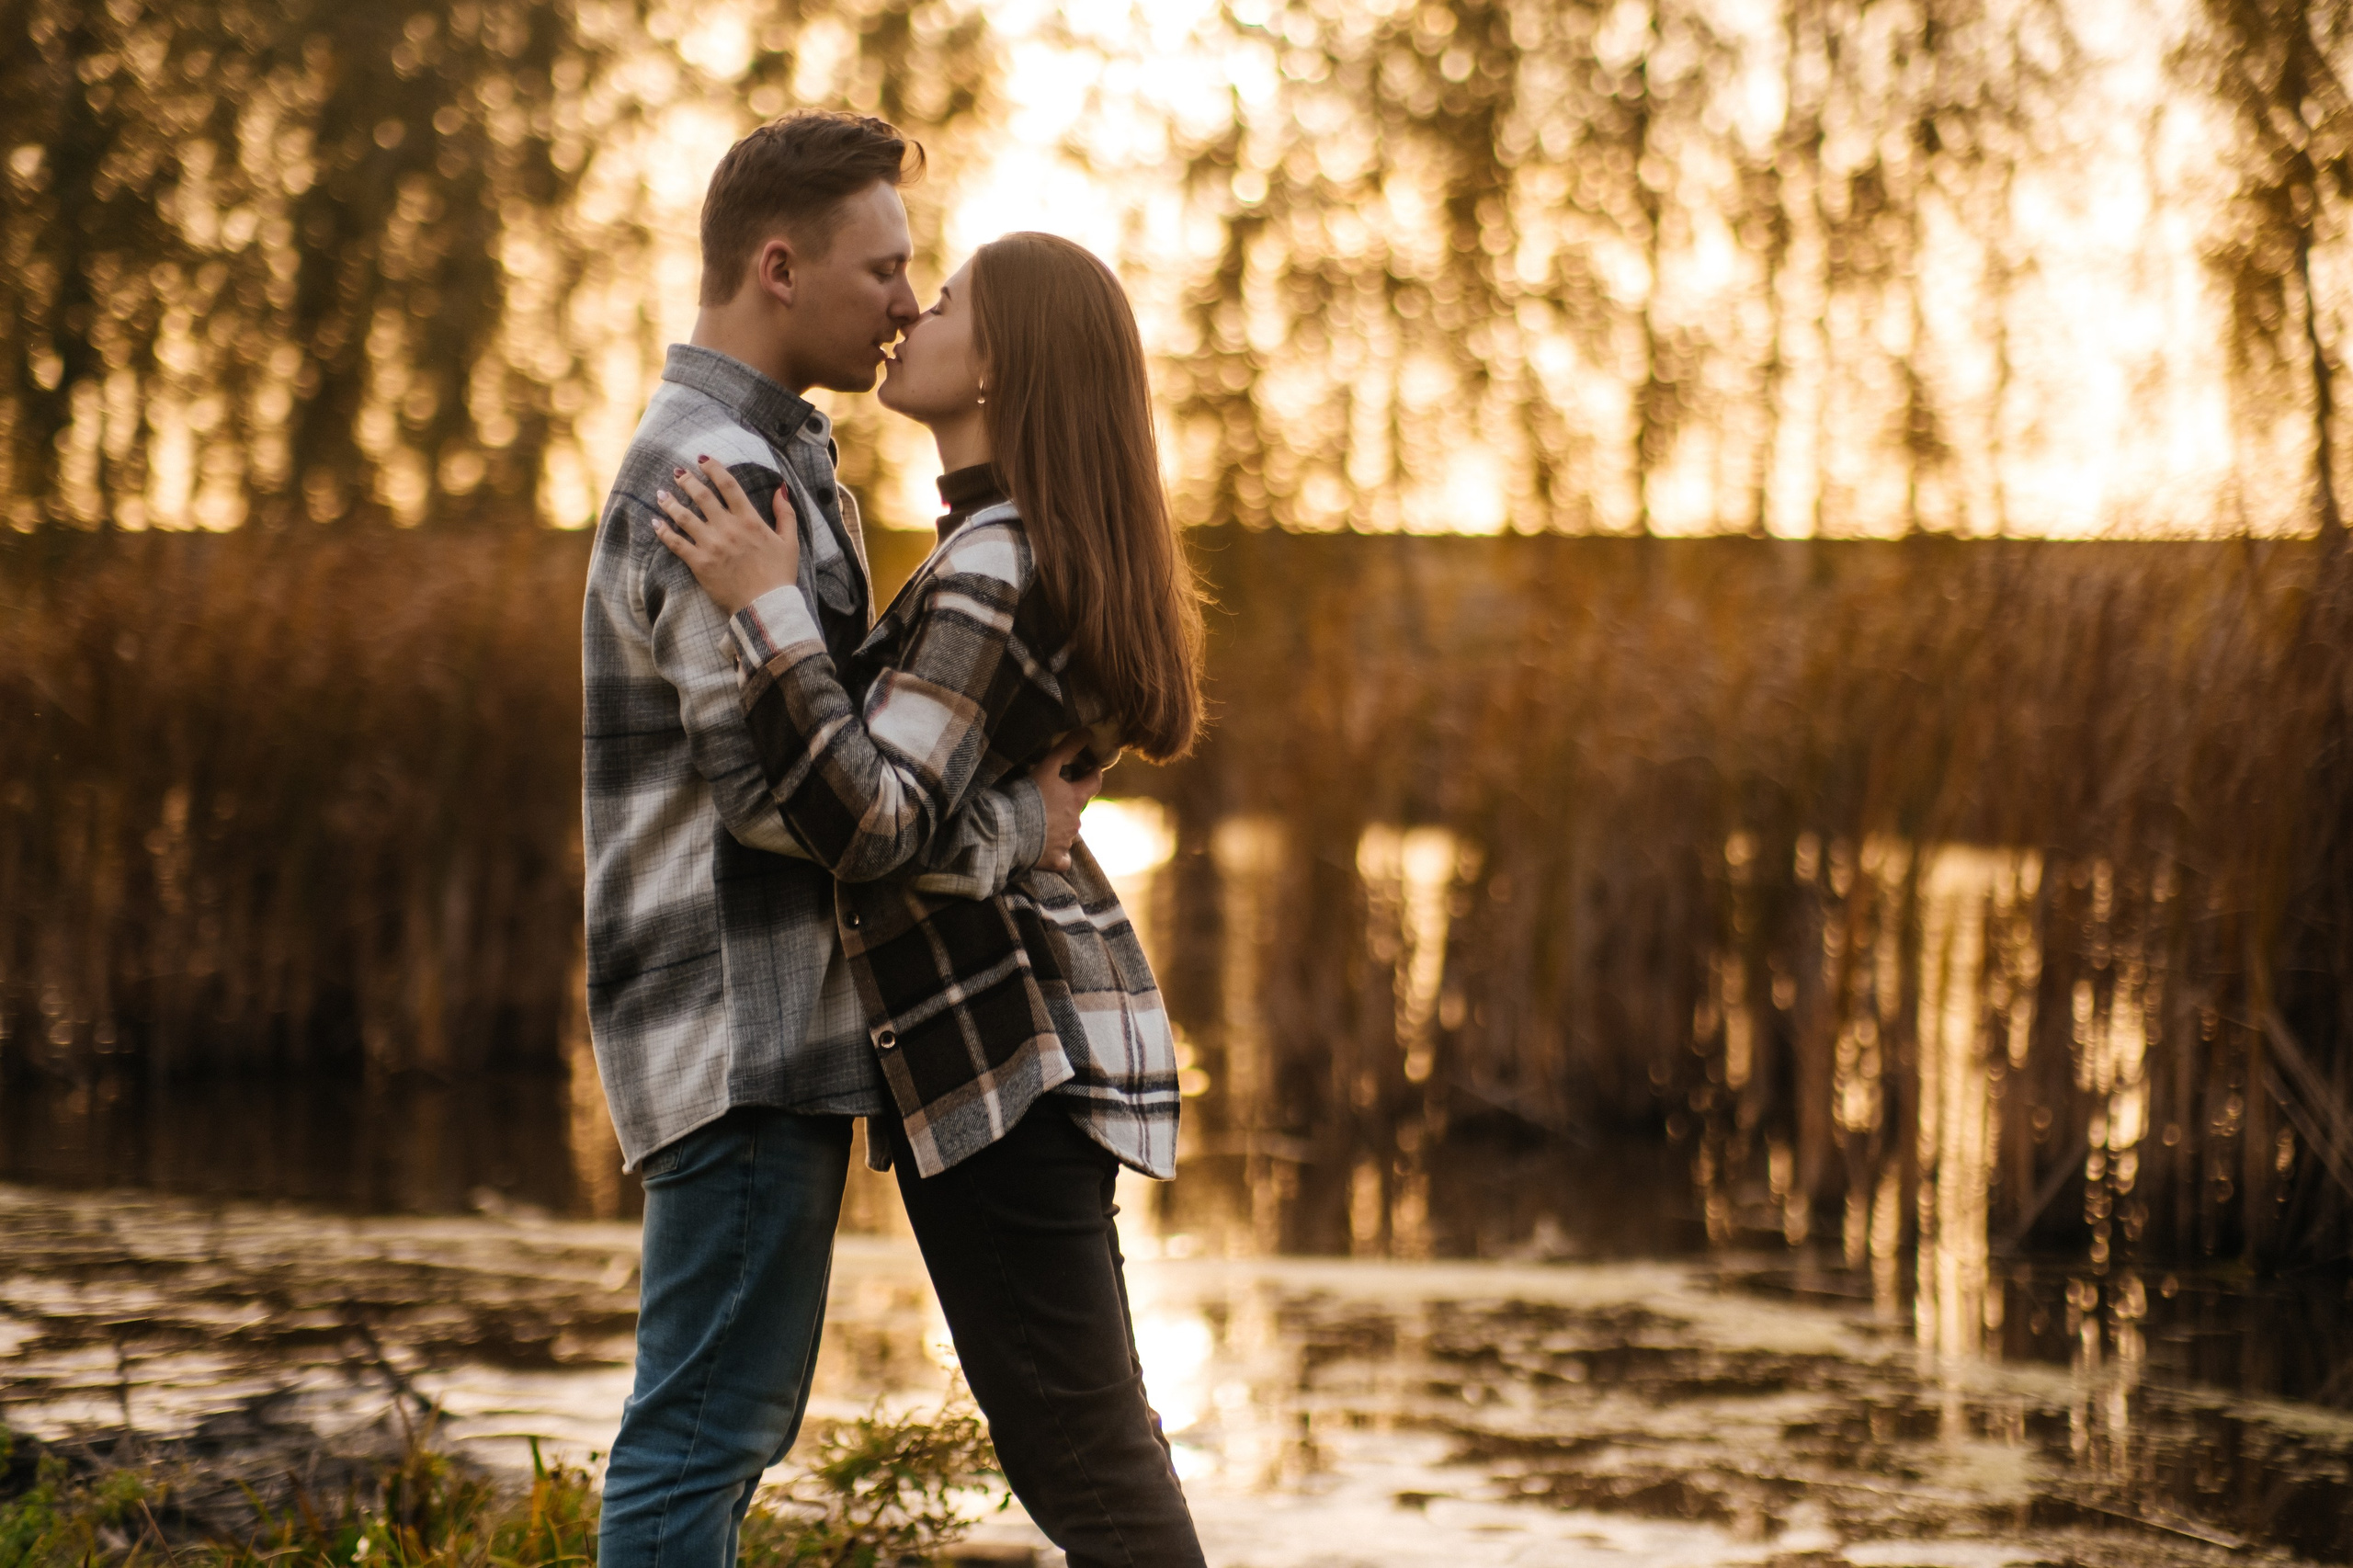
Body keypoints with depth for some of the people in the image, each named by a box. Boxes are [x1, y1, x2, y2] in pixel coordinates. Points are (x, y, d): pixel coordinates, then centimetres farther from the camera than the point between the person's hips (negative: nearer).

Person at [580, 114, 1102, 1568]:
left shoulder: (769, 462, 18)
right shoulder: (715, 479, -15)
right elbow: (770, 783, -22)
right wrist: (1012, 826, -14)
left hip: (790, 1017, 10)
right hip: (741, 1024, -10)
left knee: (733, 1413, 13)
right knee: (710, 1416, -8)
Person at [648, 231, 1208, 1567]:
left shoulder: (991, 568, -18)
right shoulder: (1057, 546, 12)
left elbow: (874, 824, -26)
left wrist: (767, 608, -26)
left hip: (1002, 1044, -10)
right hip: (1054, 1012, 10)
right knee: (1097, 1454, 14)